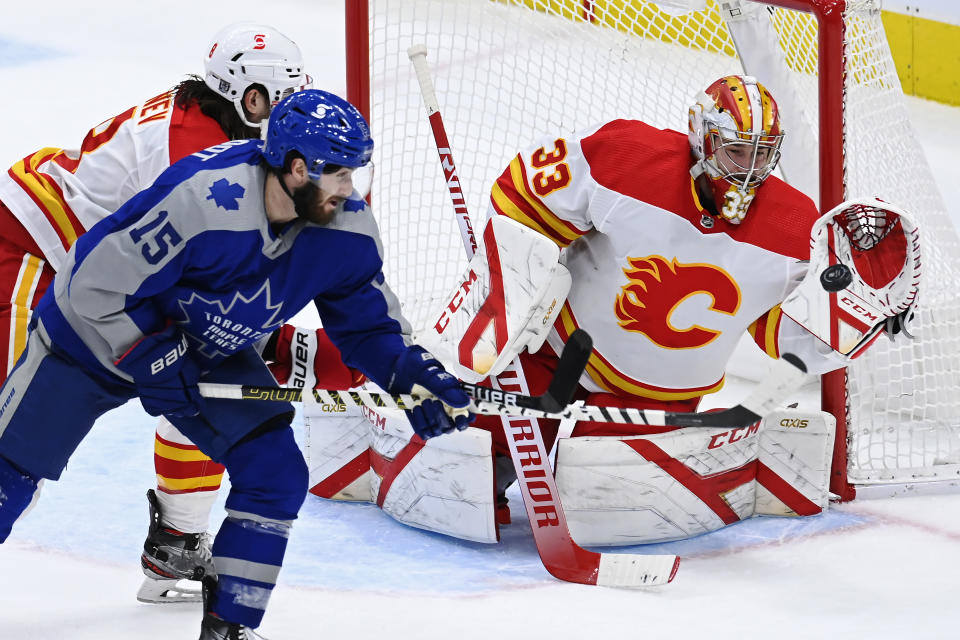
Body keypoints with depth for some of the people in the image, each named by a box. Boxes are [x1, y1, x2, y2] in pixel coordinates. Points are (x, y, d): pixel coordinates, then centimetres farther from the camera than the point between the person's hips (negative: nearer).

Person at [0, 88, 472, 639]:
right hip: (96, 332, -5)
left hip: (210, 353, 5)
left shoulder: (346, 227, -18)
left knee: (276, 473, -8)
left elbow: (367, 322, -2)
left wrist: (415, 375, -18)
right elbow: (97, 288, -30)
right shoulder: (202, 198, -37)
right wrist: (152, 365, -27)